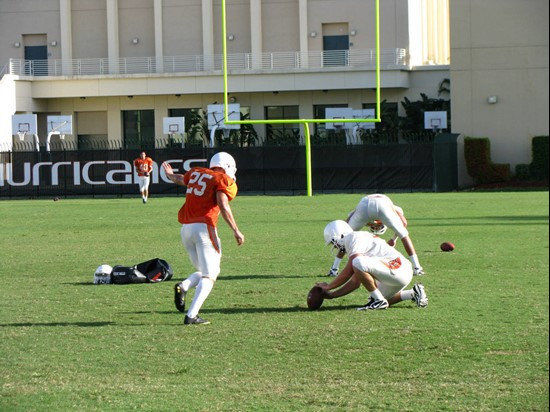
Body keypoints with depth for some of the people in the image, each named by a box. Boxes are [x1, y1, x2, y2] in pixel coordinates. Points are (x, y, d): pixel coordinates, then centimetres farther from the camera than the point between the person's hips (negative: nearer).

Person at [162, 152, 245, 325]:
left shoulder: (196, 173, 18)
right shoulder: (225, 181, 0)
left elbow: (180, 179, 39)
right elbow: (222, 204, -16)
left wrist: (170, 174, 62)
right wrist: (236, 230, -18)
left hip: (186, 229, 7)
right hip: (204, 227, -7)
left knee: (203, 271, 19)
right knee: (209, 275, -4)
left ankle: (183, 286, -9)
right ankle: (191, 316, -17)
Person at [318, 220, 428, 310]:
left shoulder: (355, 238, -8)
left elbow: (348, 273, -11)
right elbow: (355, 282, 22)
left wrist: (328, 287, 1)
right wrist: (332, 295, 22)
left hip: (398, 268, -11)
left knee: (358, 263, -27)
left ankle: (378, 300, -13)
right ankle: (413, 294, 21)